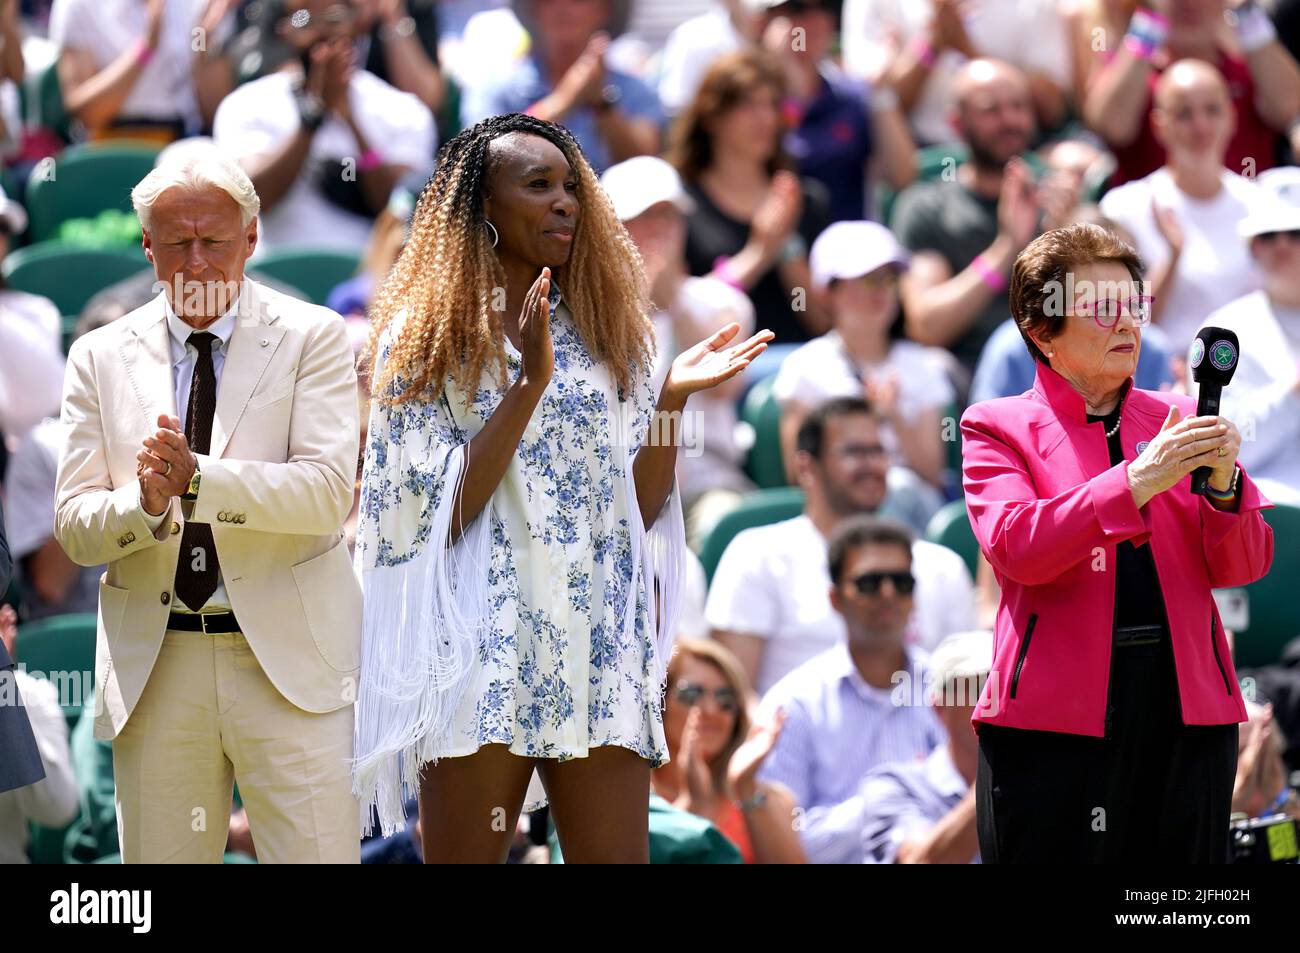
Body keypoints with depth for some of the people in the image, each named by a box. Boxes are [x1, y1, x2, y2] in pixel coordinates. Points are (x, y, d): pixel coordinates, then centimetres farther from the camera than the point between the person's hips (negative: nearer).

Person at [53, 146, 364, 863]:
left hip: (288, 661, -2)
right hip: (153, 668, 2)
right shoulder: (101, 358, 9)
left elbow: (328, 492, -11)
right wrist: (144, 502, -18)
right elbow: (73, 527, 4)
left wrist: (199, 480, -23)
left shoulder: (312, 338, 2)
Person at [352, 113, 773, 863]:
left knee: (618, 854, -3)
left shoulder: (603, 331, 12)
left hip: (598, 652, 3)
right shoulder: (429, 335, 1)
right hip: (482, 654, -3)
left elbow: (637, 508, 11)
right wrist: (529, 385, -16)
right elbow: (438, 513, -9)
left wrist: (673, 398, -3)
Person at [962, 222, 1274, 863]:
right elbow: (1013, 546, -13)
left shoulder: (1179, 421, 15)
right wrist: (1138, 480, -21)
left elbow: (1243, 566, 10)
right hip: (1056, 713, -3)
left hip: (1187, 708, 3)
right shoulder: (999, 427, 5)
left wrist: (1223, 488, -10)